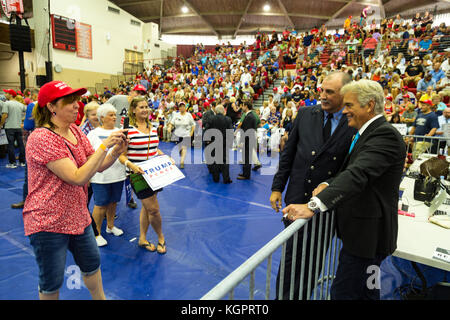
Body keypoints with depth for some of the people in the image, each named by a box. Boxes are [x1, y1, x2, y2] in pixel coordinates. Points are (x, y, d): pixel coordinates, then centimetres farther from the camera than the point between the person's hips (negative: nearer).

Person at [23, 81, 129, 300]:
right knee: (51, 284, 12)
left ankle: (100, 298, 44)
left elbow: (98, 166, 4)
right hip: (48, 222, -7)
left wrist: (116, 152, -14)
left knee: (91, 264, 22)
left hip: (77, 216, 8)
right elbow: (78, 177, -28)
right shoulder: (42, 138, -21)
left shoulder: (75, 131, 3)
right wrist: (104, 145, -28)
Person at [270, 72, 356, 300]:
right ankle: (283, 295, 34)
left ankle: (301, 295, 38)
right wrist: (277, 187, 3)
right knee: (290, 253, 14)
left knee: (313, 258, 16)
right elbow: (288, 153, 3)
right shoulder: (305, 114, 0)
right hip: (297, 197, 2)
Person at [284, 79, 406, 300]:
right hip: (360, 232, 10)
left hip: (368, 235, -10)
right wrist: (329, 184, -6)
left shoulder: (385, 135, -19)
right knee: (366, 292, 25)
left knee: (343, 293, -1)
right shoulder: (367, 133, 13)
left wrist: (314, 205, -42)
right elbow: (351, 172, 14)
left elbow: (358, 174, -33)